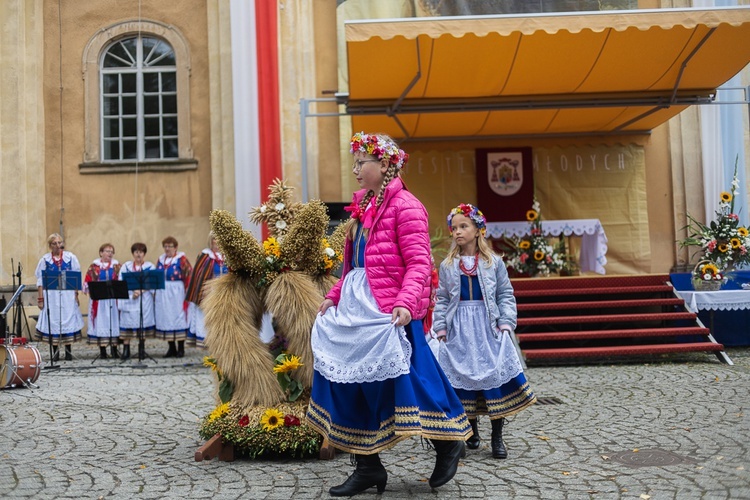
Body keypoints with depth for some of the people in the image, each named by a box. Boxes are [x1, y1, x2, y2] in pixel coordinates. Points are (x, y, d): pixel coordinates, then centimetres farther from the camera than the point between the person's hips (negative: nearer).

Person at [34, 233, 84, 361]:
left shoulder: (70, 257, 4)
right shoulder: (45, 259, 3)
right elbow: (40, 280, 3)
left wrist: (76, 294, 0)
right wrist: (40, 298, -3)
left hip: (68, 295, 0)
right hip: (51, 295, 0)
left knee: (68, 319, 1)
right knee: (53, 321, 1)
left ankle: (68, 350, 9)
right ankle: (55, 350, 10)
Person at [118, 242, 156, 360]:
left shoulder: (150, 267, 5)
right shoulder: (126, 266, 9)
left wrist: (140, 291, -16)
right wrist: (132, 292, -13)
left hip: (144, 300, -1)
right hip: (128, 299, 1)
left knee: (142, 324, 0)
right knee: (127, 324, -4)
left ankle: (141, 350, 10)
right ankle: (126, 351, -1)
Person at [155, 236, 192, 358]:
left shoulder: (181, 259, -5)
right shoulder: (161, 259, 12)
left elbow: (189, 274, -8)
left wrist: (187, 292, -13)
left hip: (176, 293, -5)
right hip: (162, 294, 5)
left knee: (178, 319, -2)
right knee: (166, 319, 5)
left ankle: (181, 349, 5)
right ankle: (171, 348, 13)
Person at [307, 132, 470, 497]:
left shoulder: (405, 206, -10)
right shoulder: (363, 205, 16)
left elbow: (419, 263, -17)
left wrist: (405, 302, -30)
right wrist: (334, 297, 17)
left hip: (387, 312, -9)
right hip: (355, 307, 9)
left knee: (402, 379, -6)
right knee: (351, 381, 9)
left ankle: (449, 442, 20)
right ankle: (367, 467, 20)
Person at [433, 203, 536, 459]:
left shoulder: (494, 263, 3)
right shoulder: (447, 265, 6)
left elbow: (505, 295, 4)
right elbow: (441, 299, 7)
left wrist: (505, 323, -5)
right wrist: (441, 328, 0)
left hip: (488, 327, -1)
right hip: (459, 330, 1)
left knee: (495, 374, -3)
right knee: (463, 375, 4)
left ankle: (497, 437, 8)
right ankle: (472, 430, 22)